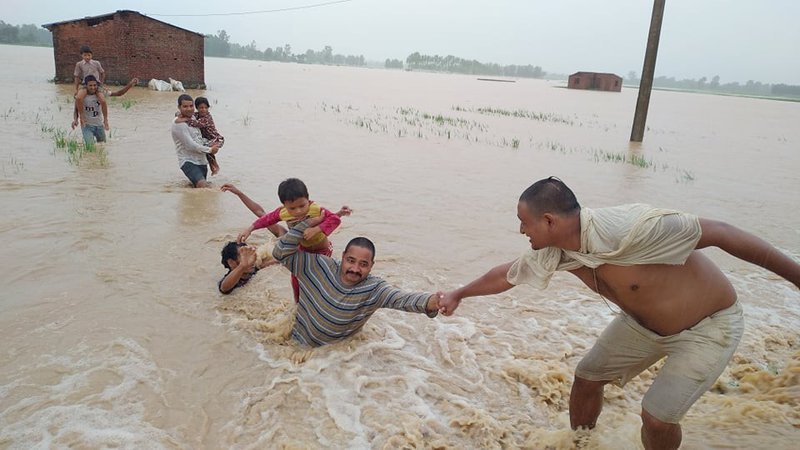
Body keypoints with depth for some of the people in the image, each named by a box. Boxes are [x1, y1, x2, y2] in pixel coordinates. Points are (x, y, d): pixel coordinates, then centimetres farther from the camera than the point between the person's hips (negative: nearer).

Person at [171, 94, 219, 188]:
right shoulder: (179, 123, -14)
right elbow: (190, 146, -17)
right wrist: (210, 150, -6)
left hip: (201, 161, 9)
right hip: (188, 162, -9)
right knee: (203, 185, -28)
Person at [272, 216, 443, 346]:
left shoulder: (374, 289, -25)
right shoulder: (320, 266, -20)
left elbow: (403, 299, -44)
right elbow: (280, 253, -19)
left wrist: (430, 302, -67)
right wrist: (307, 224, -30)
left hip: (336, 349, -1)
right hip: (299, 340, 1)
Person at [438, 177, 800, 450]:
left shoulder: (626, 228, -39)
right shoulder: (553, 252, -15)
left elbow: (721, 233, -30)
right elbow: (506, 275, 3)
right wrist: (458, 294, 15)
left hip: (708, 325, -6)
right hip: (645, 323, 7)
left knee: (657, 416, -11)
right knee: (587, 377, 10)